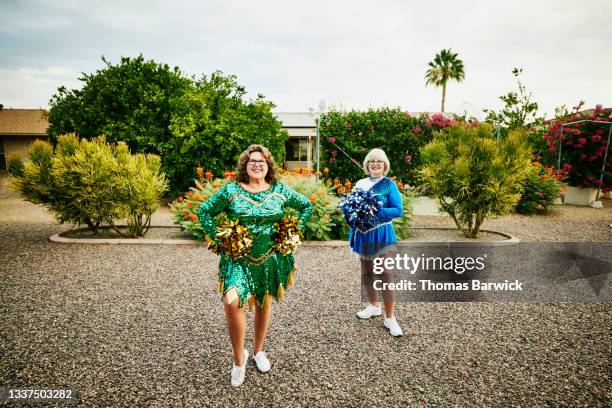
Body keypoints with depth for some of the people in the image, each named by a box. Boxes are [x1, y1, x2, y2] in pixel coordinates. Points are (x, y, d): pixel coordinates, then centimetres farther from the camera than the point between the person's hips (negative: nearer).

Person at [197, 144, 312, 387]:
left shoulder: (280, 191, -1)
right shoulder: (230, 191, -6)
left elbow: (306, 205, 12)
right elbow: (204, 212, 2)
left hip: (271, 258, 2)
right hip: (238, 258, -2)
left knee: (264, 304, 14)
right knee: (232, 302, -19)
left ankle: (258, 351, 40)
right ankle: (239, 359, 5)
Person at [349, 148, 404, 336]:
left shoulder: (390, 185, -6)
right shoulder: (360, 183, 8)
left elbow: (398, 210, -11)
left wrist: (376, 211, -21)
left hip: (381, 233, -5)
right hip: (363, 233, 6)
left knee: (385, 275, -6)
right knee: (366, 272, 15)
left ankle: (389, 317, 4)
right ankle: (374, 306, 34)